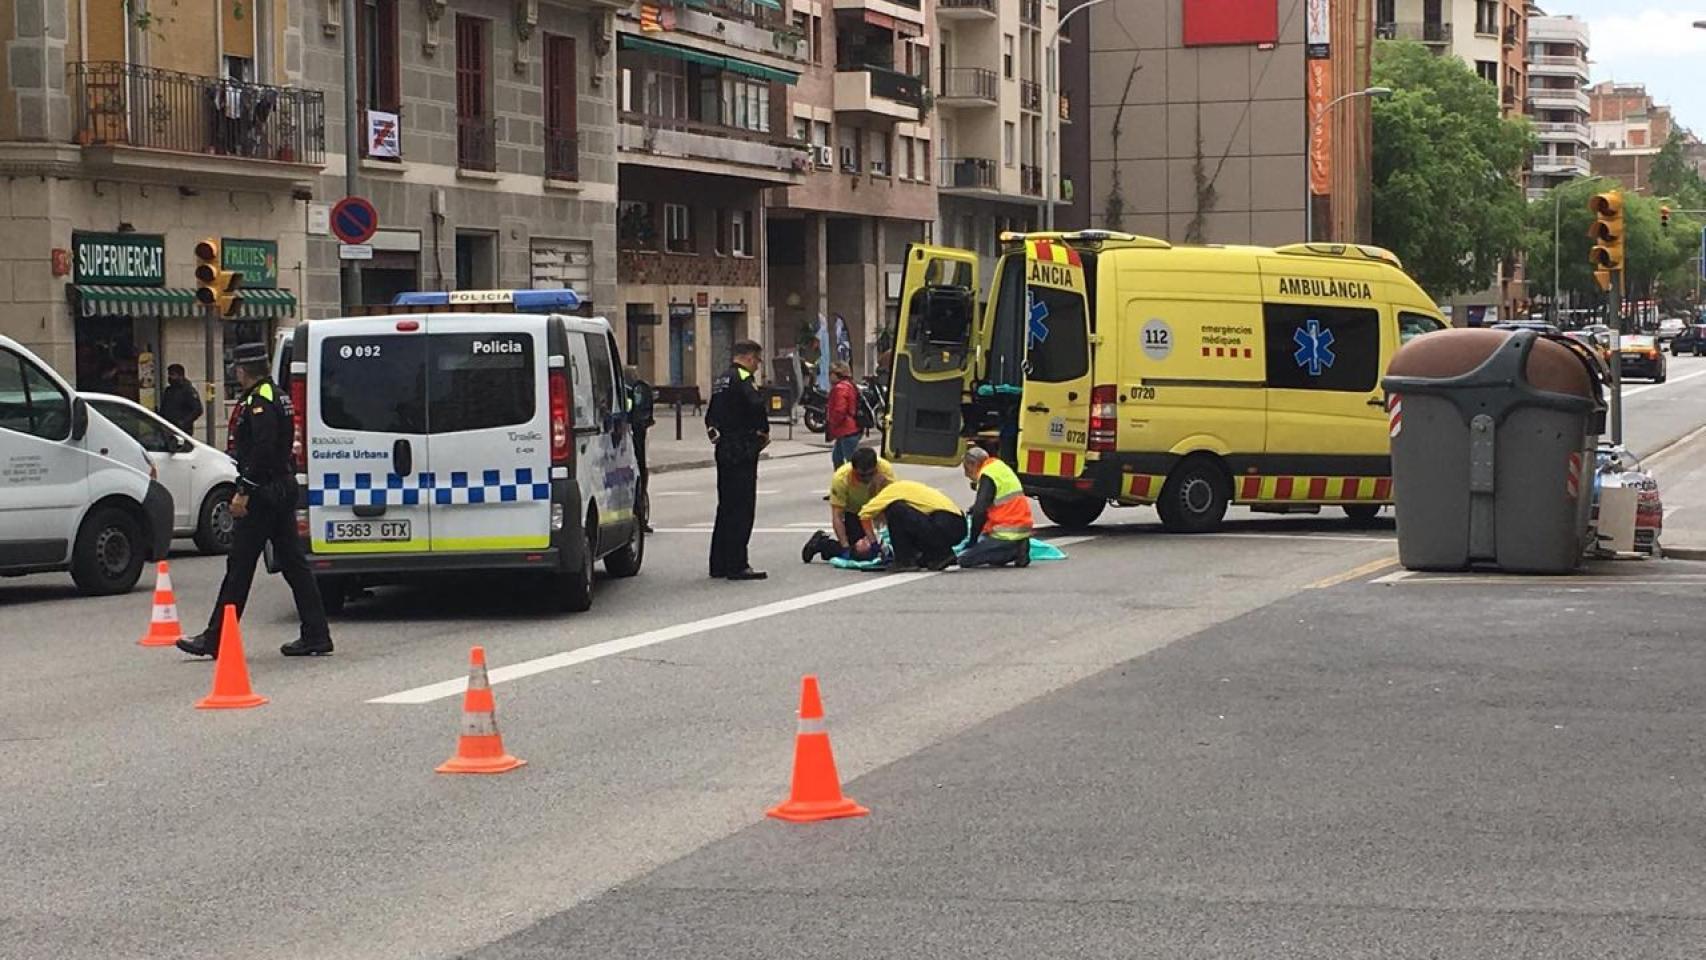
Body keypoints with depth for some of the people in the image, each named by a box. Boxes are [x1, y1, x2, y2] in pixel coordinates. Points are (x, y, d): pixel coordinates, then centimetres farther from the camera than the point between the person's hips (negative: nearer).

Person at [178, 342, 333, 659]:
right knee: (293, 563, 9)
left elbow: (263, 449, -26)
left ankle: (216, 639, 2)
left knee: (240, 565, -4)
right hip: (284, 488, 10)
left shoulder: (258, 400, -16)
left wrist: (244, 491, -23)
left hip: (262, 495, -10)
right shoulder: (278, 397, 16)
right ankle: (316, 635, 8)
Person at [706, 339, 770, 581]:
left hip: (724, 450, 10)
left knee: (726, 507, 15)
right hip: (742, 452, -10)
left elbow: (710, 416, 21)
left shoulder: (720, 381, 17)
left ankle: (719, 564, 18)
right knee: (741, 508, -7)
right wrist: (764, 432, -9)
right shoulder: (743, 379, -13)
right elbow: (757, 406, -24)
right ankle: (737, 566, -7)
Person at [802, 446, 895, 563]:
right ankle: (821, 542, 5)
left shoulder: (886, 470, -30)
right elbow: (837, 517, -30)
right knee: (861, 552, -19)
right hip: (852, 511, -3)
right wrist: (845, 548, -35)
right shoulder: (841, 479, -33)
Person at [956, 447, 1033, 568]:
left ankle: (1014, 552, -11)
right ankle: (1016, 550, 6)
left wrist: (973, 540, -8)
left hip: (1007, 536, -9)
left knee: (964, 559, -10)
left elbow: (979, 512, -16)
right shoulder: (1001, 468, 17)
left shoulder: (987, 476, -12)